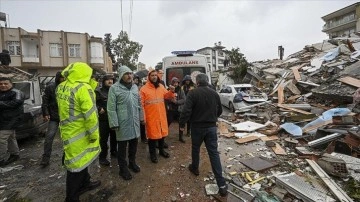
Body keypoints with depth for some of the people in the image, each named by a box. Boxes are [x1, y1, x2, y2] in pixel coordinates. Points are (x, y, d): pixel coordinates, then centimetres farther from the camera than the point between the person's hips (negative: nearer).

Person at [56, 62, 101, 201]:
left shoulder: (61, 87, 6)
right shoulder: (83, 88, -21)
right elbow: (90, 113, -23)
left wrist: (92, 84, 6)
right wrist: (94, 133, -14)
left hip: (68, 130, 9)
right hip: (79, 132, -9)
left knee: (81, 159, 24)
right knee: (77, 163, 6)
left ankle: (84, 183, 43)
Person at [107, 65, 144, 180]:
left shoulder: (135, 87, 9)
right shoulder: (114, 88, -9)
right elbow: (111, 108, -11)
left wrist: (141, 117, 15)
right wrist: (114, 123, -13)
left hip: (135, 122, 5)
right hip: (123, 123, -5)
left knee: (134, 143, 18)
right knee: (122, 146, 9)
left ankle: (132, 162, 39)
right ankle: (123, 168, 26)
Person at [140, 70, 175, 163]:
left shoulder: (161, 87, 5)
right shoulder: (144, 89, -11)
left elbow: (166, 96, 17)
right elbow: (141, 104, -12)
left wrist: (171, 91, -5)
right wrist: (142, 118, -17)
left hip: (161, 116, 5)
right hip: (151, 117, -5)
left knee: (162, 133, 18)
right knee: (152, 135, 6)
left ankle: (161, 150, 39)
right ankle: (152, 154, 26)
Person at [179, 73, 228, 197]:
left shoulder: (193, 93, -12)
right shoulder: (214, 93, 3)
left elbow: (186, 110, -18)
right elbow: (219, 111, 14)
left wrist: (181, 123, -4)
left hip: (197, 127, -3)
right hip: (211, 127, 3)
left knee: (195, 148, 21)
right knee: (214, 153, 4)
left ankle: (194, 168, 44)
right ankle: (222, 184, 5)